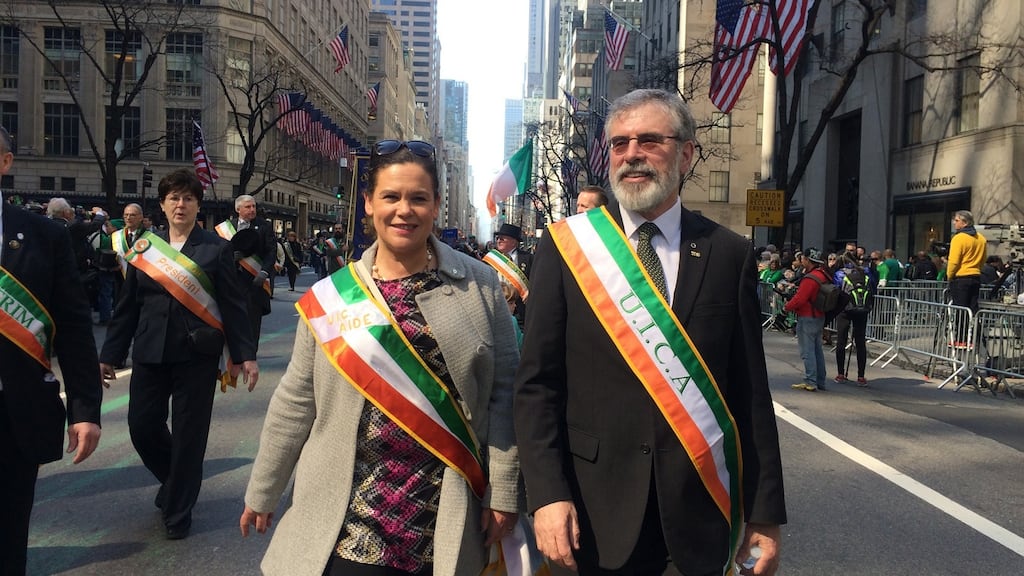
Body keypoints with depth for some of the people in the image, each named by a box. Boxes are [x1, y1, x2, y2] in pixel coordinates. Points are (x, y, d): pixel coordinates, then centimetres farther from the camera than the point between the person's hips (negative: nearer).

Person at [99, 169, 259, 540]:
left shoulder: (216, 248, -2)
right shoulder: (144, 246, 6)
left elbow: (233, 305, -3)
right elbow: (127, 305, 9)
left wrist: (245, 355, -7)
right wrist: (110, 354, 8)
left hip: (196, 356, -3)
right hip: (149, 354, 3)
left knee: (188, 434, 4)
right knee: (142, 427, 4)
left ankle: (178, 510, 23)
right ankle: (175, 481, 35)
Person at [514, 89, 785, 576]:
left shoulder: (730, 254, 0)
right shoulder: (565, 245, -3)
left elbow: (750, 390, 1)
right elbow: (537, 382, -5)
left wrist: (765, 512, 2)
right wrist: (547, 493, -13)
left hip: (699, 510, 1)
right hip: (595, 509, -1)